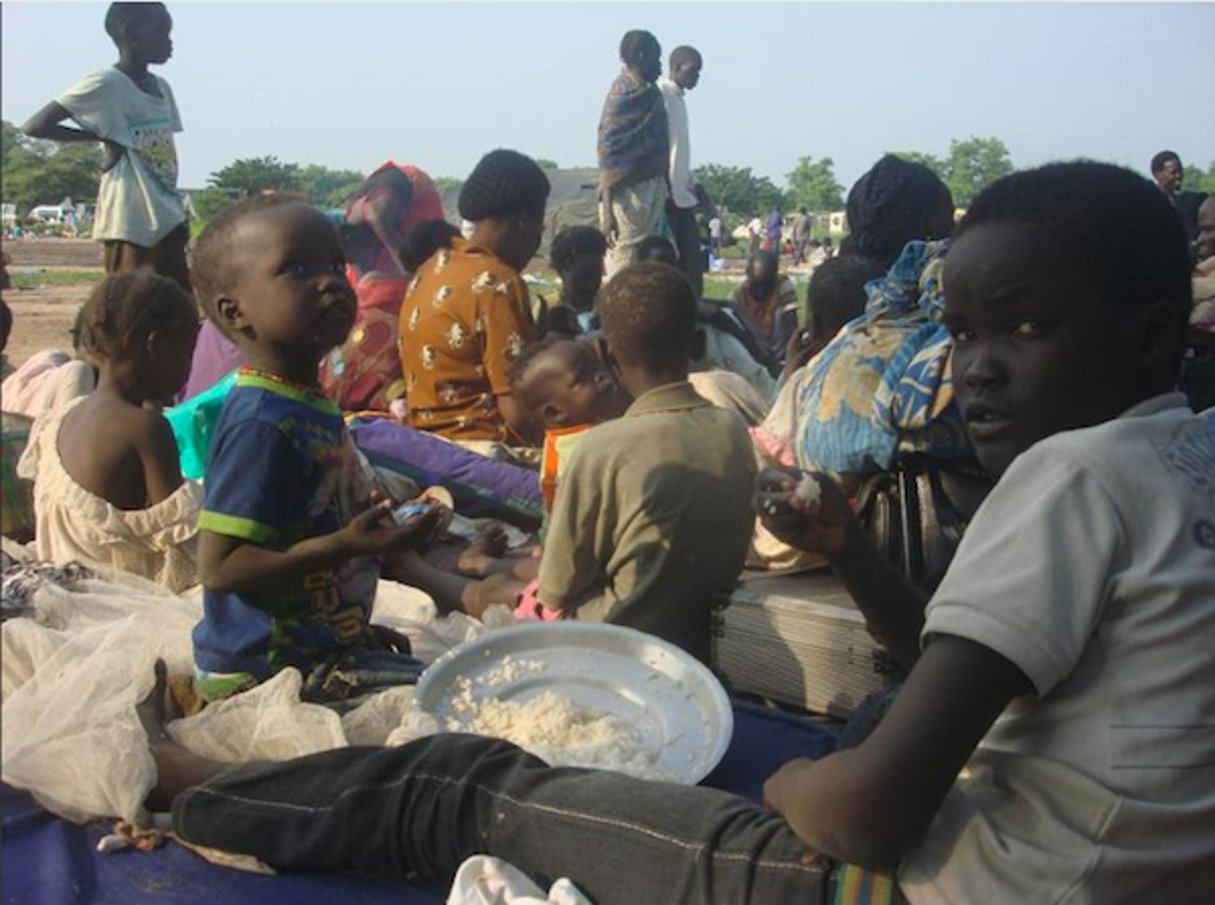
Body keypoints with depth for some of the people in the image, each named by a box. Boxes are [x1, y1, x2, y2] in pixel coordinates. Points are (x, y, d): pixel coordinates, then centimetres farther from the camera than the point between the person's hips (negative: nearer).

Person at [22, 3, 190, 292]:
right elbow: (35, 126, -11)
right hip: (130, 224, -8)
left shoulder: (161, 88, 15)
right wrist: (102, 137, -14)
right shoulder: (105, 84, -8)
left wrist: (179, 215, 13)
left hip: (167, 219, 8)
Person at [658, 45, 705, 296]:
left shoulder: (678, 98, 20)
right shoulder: (660, 94, -8)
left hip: (682, 195, 9)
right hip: (667, 195, -9)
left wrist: (693, 185, 19)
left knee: (693, 262, 6)